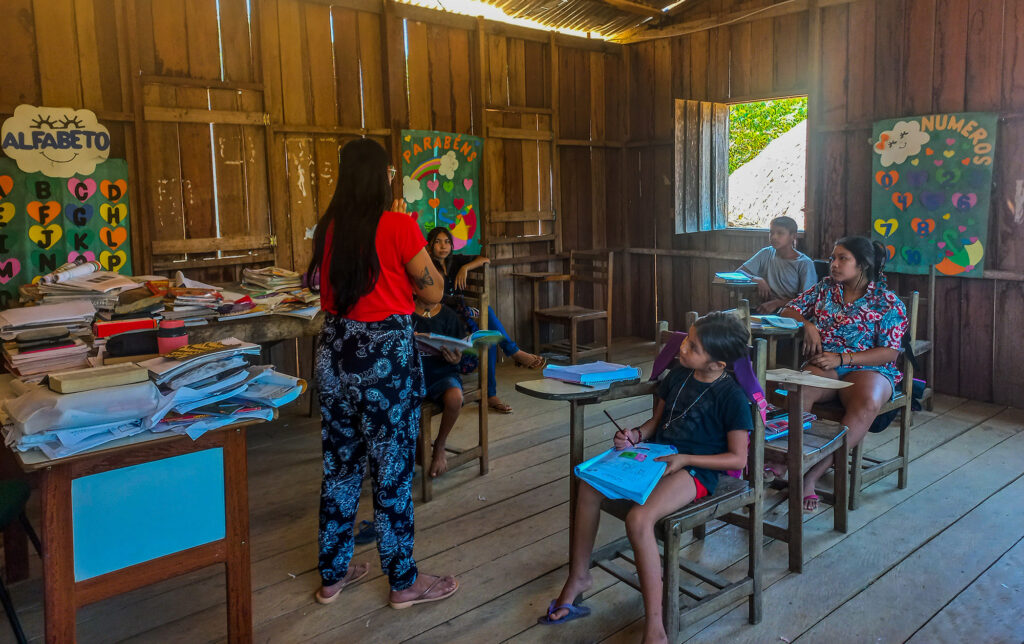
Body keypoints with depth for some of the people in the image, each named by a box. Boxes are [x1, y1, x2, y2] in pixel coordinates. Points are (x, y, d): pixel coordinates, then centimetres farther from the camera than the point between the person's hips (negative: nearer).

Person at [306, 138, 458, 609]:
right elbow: (433, 292, -7)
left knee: (339, 464, 16)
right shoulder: (398, 225, -13)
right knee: (392, 468, 5)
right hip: (386, 352, -6)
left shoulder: (329, 227, 4)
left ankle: (333, 574, 29)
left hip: (335, 349, 6)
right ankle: (403, 582, 19)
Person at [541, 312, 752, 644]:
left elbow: (738, 458, -10)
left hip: (695, 470, -7)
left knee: (639, 518, -33)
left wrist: (684, 460, -18)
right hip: (656, 455, 8)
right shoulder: (678, 376, 9)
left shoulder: (732, 396, -11)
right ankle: (579, 576, 2)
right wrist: (636, 435, 0)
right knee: (589, 484, -13)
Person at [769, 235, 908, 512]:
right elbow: (789, 310, 21)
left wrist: (842, 358, -15)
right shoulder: (825, 288, 16)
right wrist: (807, 324, -2)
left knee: (867, 403, -38)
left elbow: (890, 352, -4)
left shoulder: (887, 302, 4)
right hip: (823, 365, 2)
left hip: (868, 367, -2)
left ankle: (813, 472, -38)